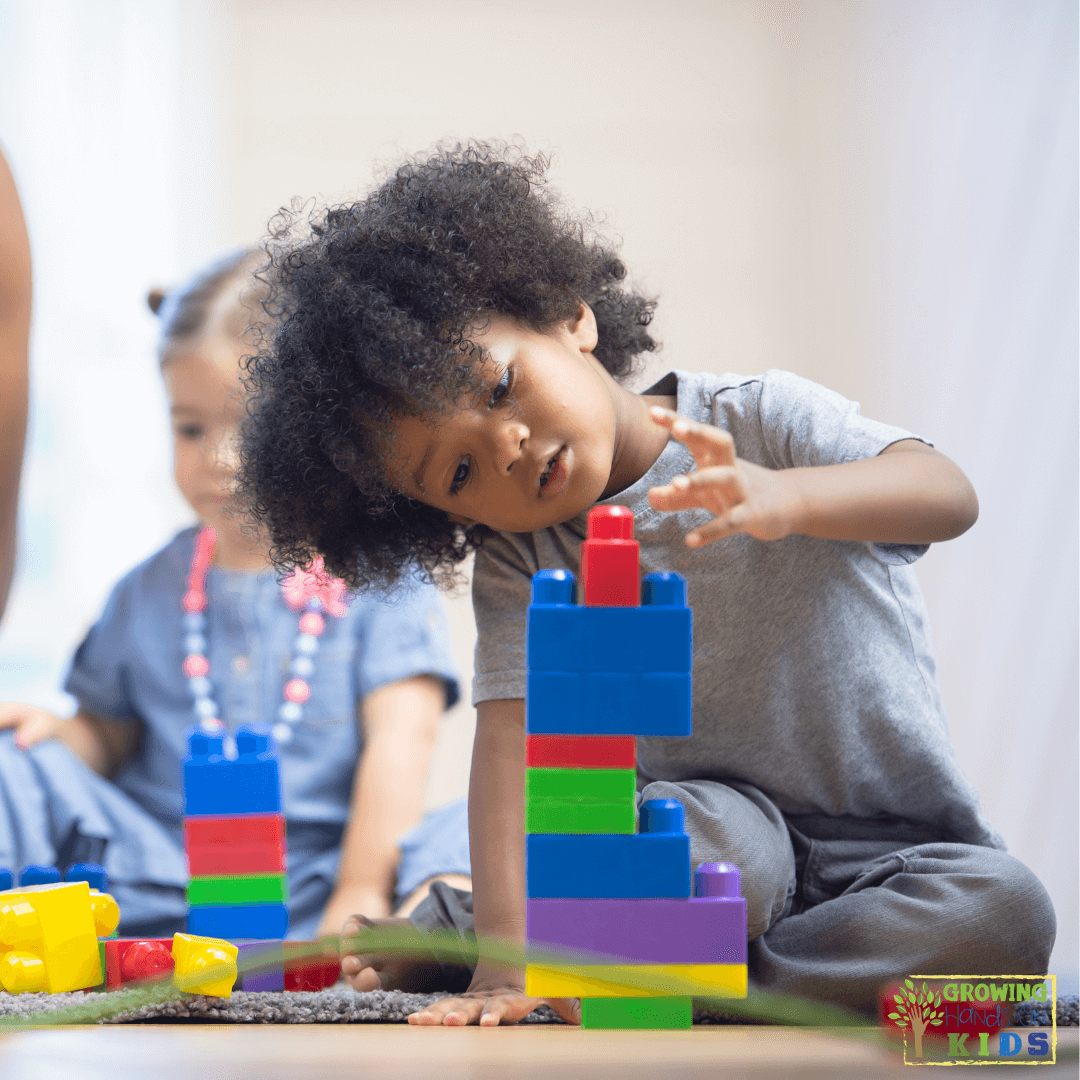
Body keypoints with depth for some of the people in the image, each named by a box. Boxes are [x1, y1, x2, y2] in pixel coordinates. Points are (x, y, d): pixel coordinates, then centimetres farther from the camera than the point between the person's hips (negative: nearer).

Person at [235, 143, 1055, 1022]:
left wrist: (783, 496, -45)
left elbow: (951, 495, -24)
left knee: (1002, 909, -32)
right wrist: (507, 957, -30)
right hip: (723, 820, 0)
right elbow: (512, 735, -15)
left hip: (903, 846, 1)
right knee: (699, 832, -37)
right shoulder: (519, 566, -2)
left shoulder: (755, 421, -9)